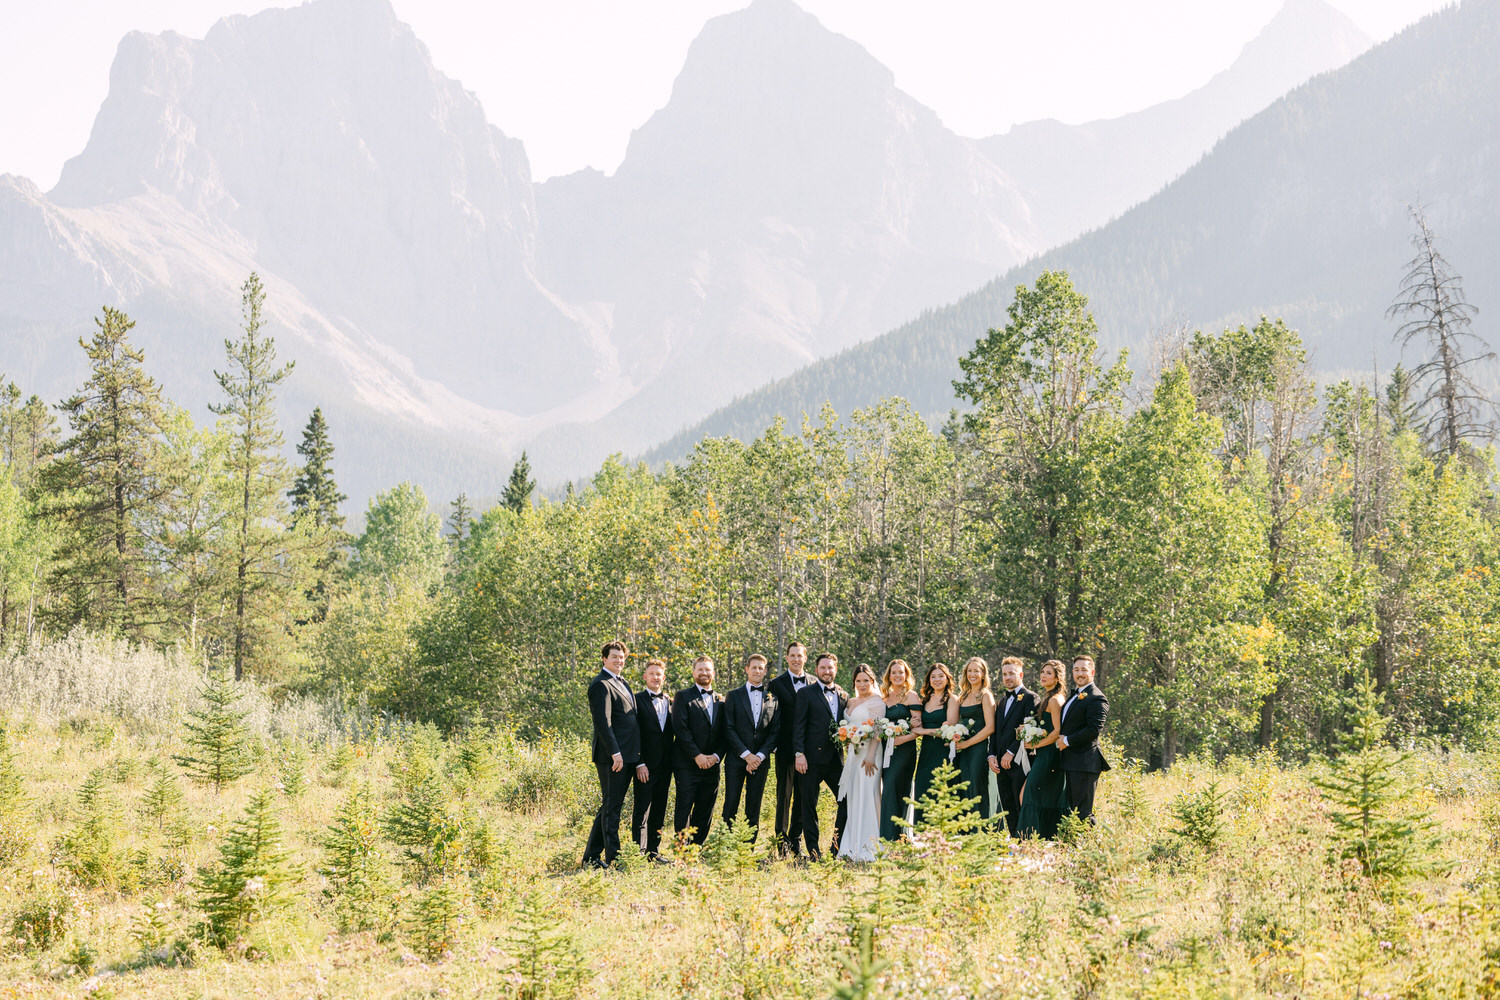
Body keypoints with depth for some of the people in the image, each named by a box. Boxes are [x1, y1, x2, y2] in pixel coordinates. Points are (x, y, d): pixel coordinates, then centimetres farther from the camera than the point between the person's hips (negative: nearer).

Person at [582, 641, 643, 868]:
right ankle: (613, 858, -3)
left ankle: (591, 857, 18)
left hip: (627, 756, 10)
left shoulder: (622, 684, 20)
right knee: (611, 807, -5)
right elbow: (603, 722, -18)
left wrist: (637, 759, 21)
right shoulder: (601, 685, -10)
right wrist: (614, 753, -23)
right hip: (612, 757, -10)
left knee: (609, 807, 12)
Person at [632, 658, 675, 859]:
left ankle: (654, 853, 14)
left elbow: (673, 733, 16)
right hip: (646, 766, -5)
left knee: (659, 812, 9)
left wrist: (672, 763, 5)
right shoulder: (637, 700, -3)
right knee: (641, 812, -5)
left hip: (665, 766, 5)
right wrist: (639, 764, -15)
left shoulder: (671, 702, 14)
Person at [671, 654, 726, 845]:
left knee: (705, 812, 5)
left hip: (711, 765, 4)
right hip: (687, 764, -4)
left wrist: (716, 756, -5)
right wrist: (697, 755, -14)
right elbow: (680, 728, -8)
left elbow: (724, 734, 12)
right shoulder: (683, 696, 2)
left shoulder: (721, 700, 16)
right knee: (684, 808, -7)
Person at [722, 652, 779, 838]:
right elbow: (729, 729, -2)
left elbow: (775, 731, 5)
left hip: (760, 760, 2)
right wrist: (746, 754, -12)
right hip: (736, 759, -2)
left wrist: (760, 756, -8)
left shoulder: (773, 699, 10)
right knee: (731, 804, -5)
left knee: (754, 809, 3)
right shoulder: (733, 696, 5)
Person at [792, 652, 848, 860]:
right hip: (813, 759, -4)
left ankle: (838, 847, 13)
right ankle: (813, 851, 6)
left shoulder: (843, 695, 13)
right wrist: (799, 754, -13)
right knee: (809, 805, 1)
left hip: (835, 758, 4)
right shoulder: (806, 693, 0)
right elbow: (798, 726, -5)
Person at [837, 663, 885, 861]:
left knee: (866, 797, -9)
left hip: (868, 754, -8)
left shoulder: (876, 702, -6)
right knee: (851, 799, 6)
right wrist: (845, 755, 14)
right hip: (852, 754, 8)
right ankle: (852, 848, 8)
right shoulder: (851, 702, 19)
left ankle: (868, 849, -6)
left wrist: (870, 756, -21)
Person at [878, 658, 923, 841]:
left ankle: (890, 839, -18)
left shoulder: (911, 696, -2)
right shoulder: (885, 697, 16)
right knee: (888, 792, 4)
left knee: (891, 791, -15)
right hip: (886, 751, 6)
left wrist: (904, 738, -21)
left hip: (904, 750, -6)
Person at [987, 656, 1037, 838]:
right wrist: (992, 756, 5)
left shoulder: (1030, 698, -3)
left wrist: (1011, 752, -16)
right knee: (1008, 809, 7)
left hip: (1019, 762, -8)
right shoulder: (1001, 703, 23)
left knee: (1021, 807, -9)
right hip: (1001, 763, 8)